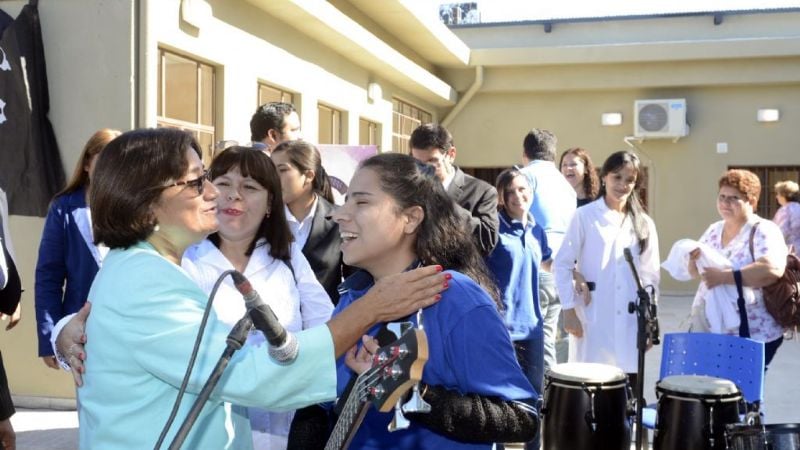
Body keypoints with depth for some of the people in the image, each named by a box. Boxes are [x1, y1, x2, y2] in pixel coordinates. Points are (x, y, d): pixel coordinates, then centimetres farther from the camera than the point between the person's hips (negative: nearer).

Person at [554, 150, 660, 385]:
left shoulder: (644, 224, 11)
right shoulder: (585, 216, -2)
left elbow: (650, 275, 12)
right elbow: (562, 264, -3)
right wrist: (568, 309, -9)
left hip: (630, 322, 3)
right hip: (592, 319, -3)